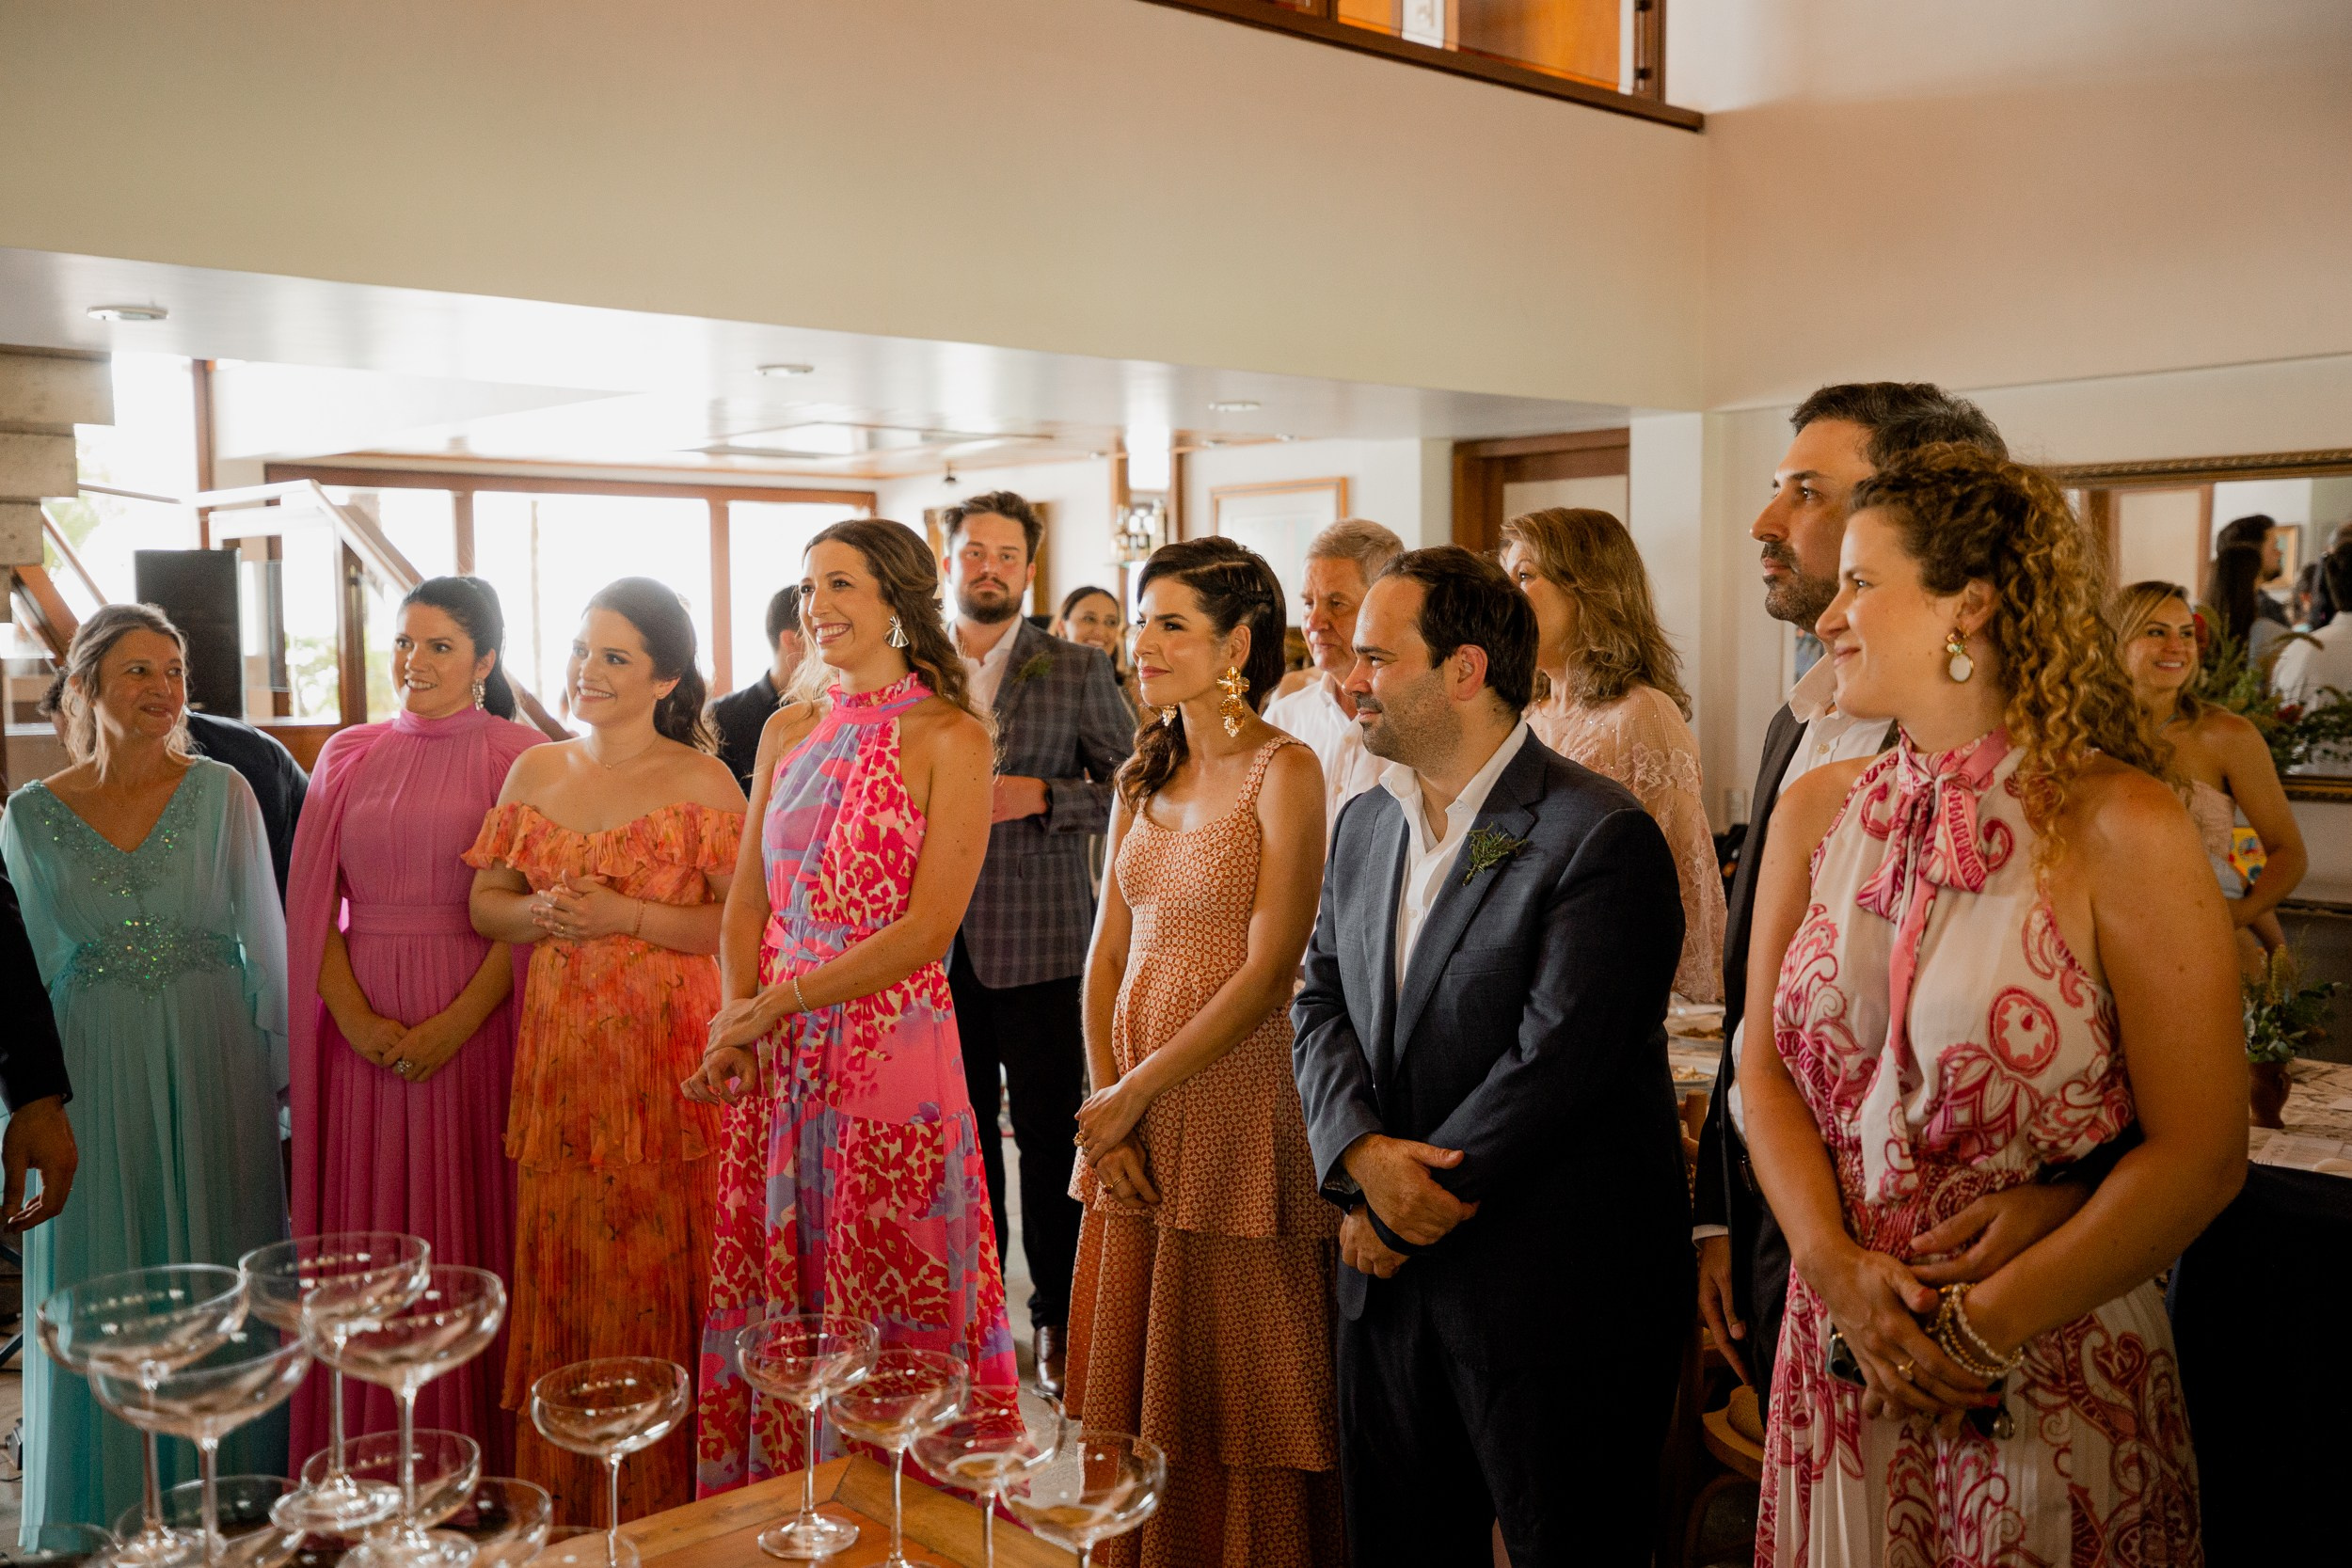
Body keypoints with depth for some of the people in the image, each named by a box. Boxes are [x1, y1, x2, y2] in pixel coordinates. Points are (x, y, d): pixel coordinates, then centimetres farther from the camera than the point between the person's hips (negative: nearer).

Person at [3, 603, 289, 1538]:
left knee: (214, 1275, 7)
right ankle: (108, 1511, 24)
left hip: (211, 1064, -1)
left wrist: (282, 1068, 0)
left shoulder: (221, 793, -4)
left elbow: (265, 938, 0)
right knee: (99, 1288, 9)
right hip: (90, 1068, 1)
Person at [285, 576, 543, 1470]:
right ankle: (372, 1458, 19)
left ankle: (476, 1455, 13)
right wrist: (357, 1018, -8)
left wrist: (458, 1021, -16)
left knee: (470, 1224, 1)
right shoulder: (347, 756, 11)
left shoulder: (519, 757, -1)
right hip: (363, 1022, 4)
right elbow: (312, 903, 6)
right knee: (368, 1224, 7)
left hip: (474, 1020, -3)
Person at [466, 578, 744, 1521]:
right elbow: (485, 907, 14)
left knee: (656, 1264, 0)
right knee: (558, 1267, 8)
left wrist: (628, 916, -17)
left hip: (664, 1058, -4)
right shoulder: (534, 772, 10)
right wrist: (544, 912, -7)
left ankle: (664, 1498, 16)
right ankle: (564, 1496, 23)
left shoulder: (700, 780, -5)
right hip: (557, 1053, 5)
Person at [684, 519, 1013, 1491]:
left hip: (891, 1043, -5)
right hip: (774, 1055, 5)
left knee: (884, 1302, 6)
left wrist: (773, 1004, -13)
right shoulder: (789, 730, 11)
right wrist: (738, 1022, -7)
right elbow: (748, 894, 10)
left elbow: (928, 928, -13)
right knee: (773, 1296, 12)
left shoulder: (949, 737, -7)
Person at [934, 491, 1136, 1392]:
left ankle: (1057, 1318, 17)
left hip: (1038, 944, -2)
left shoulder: (1078, 672, 2)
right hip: (936, 942, 3)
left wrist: (1039, 796, -13)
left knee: (1049, 1135, 4)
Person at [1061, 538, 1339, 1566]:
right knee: (1132, 1390, 14)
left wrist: (1136, 1092, -12)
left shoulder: (1284, 773, -9)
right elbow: (1106, 957, 9)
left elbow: (1266, 973, -15)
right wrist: (1104, 1108, -2)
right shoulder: (1143, 779, 10)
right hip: (1131, 1121, 6)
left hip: (1234, 1106, -6)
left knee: (1234, 1395, 5)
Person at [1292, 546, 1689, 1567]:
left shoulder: (1601, 837, -16)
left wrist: (1400, 1215, -15)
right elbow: (1321, 1006, 7)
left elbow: (1556, 1061, -21)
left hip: (1551, 1299, -7)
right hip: (1389, 1279, 7)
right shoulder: (1364, 825, 10)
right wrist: (1364, 1155, -13)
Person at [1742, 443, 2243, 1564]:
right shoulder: (1817, 813, 3)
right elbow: (1766, 1068, 3)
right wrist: (1838, 1266, -11)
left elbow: (2200, 1153, -12)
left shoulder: (2117, 831, -12)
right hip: (1839, 1354, 4)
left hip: (2053, 1378, -4)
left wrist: (1990, 1324, -16)